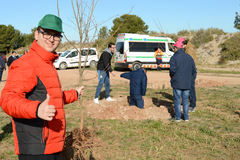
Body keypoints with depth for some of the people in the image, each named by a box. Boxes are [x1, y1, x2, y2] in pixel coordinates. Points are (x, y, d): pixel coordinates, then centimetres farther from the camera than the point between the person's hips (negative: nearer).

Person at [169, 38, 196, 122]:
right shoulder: (189, 57, 8)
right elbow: (193, 70, 8)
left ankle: (177, 117, 10)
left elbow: (173, 70, -17)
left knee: (177, 100, 4)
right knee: (185, 100, 12)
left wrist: (171, 75, 3)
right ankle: (186, 117, 17)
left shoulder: (174, 57, -9)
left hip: (177, 83, -5)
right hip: (187, 83, 5)